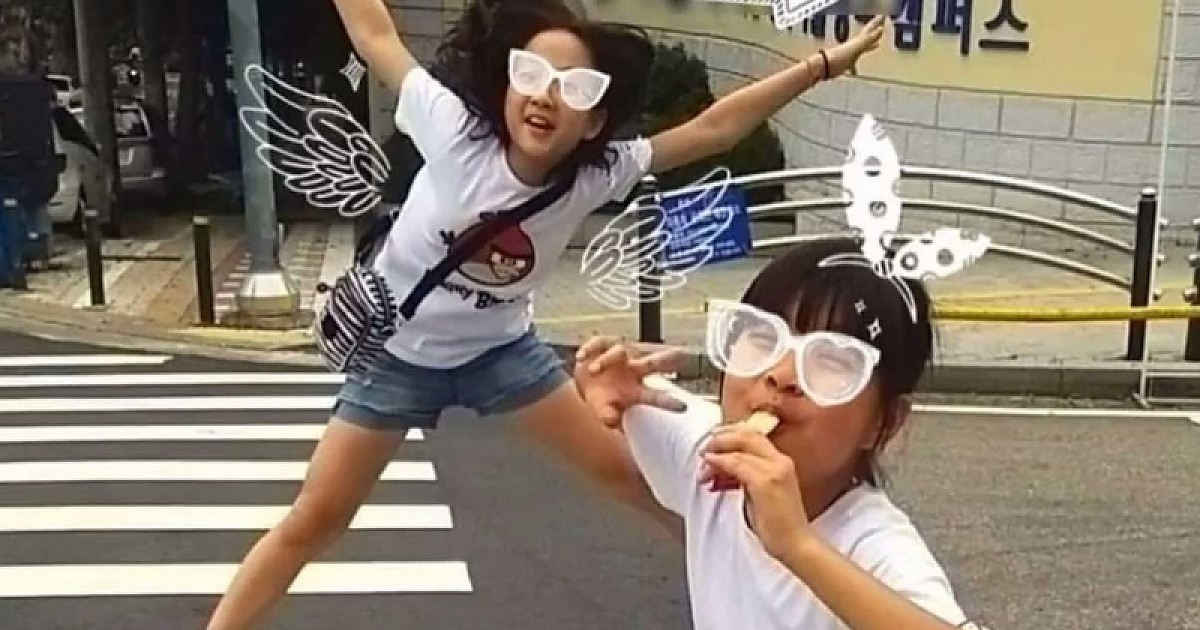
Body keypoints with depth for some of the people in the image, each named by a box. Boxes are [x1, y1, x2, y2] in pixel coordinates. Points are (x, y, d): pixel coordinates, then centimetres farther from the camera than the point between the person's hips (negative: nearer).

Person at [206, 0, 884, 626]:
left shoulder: (597, 175, -21)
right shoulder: (455, 131, -27)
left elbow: (712, 128, -18)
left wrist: (825, 63, -20)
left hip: (502, 349, 3)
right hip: (398, 352, -2)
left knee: (626, 468, 9)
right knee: (312, 524, 1)